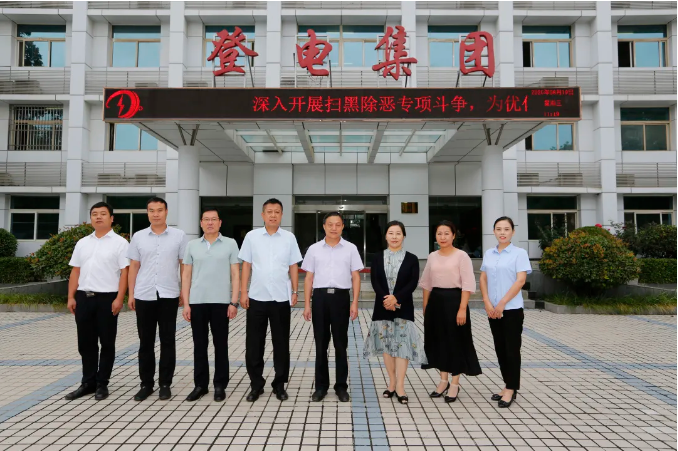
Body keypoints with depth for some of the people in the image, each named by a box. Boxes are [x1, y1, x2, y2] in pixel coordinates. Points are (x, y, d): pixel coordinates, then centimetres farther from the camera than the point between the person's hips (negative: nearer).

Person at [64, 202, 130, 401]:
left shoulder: (119, 242, -2)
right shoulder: (82, 243, 14)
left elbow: (124, 272, -8)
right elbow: (75, 271, 14)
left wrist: (119, 298, -15)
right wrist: (71, 297, 7)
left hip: (107, 298, -5)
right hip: (83, 297, 5)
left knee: (106, 343, 4)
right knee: (86, 343, 11)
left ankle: (102, 384, 15)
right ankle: (88, 382, 23)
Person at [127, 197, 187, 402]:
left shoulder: (179, 236, 1)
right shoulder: (138, 237, 6)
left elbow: (184, 265, 3)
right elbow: (134, 266, 9)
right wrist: (130, 294, 5)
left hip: (169, 295, -1)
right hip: (144, 295, 2)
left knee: (167, 341, 5)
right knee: (146, 341, 8)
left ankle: (165, 384, 15)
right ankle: (146, 383, 20)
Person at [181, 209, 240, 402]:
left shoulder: (230, 244, 2)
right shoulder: (192, 245, 9)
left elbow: (235, 275, 0)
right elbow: (186, 275, 8)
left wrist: (234, 302, -7)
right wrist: (185, 303, 1)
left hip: (221, 302, -2)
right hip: (197, 302, 2)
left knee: (220, 344, 5)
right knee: (199, 345, 8)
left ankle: (220, 385, 16)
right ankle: (200, 384, 20)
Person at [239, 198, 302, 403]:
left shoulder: (289, 238, 2)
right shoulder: (252, 236, 2)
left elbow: (293, 267, 6)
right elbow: (246, 265, 3)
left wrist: (295, 291, 2)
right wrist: (243, 292, -1)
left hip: (281, 298, 0)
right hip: (257, 297, 0)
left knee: (281, 343, 8)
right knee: (254, 343, 6)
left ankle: (279, 385, 21)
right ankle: (256, 384, 21)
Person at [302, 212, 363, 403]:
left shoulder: (350, 249, 4)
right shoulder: (314, 249, 7)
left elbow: (355, 277, 3)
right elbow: (309, 278, 7)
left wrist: (355, 303, -6)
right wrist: (307, 304, 2)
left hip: (341, 296, -1)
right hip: (320, 297, 1)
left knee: (341, 343, 7)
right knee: (321, 343, 8)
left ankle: (341, 386, 18)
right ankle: (321, 385, 19)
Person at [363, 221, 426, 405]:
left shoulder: (411, 258, 2)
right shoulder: (378, 257, 6)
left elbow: (413, 283, -8)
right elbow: (374, 281, -4)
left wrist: (396, 298, -20)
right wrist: (386, 299, -18)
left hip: (403, 307, -2)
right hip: (382, 306, 2)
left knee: (402, 343, -4)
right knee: (386, 344, 8)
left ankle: (400, 386, 1)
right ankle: (392, 382, 20)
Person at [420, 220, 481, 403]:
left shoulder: (461, 255, -8)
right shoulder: (432, 256, 8)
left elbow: (467, 284, -12)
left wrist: (462, 308, -18)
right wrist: (426, 306, 11)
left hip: (453, 300, -5)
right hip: (436, 301, 6)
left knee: (456, 341, 3)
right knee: (438, 340, 11)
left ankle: (454, 384, 16)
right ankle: (443, 381, 25)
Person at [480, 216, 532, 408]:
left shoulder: (519, 253, -6)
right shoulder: (488, 254, 8)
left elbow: (520, 280, -13)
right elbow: (483, 279, 8)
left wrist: (502, 304, -16)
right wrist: (487, 303, -6)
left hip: (512, 309, -5)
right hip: (492, 310, 5)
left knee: (512, 349, 1)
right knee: (500, 348, 12)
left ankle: (511, 389, 11)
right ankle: (508, 386, 24)